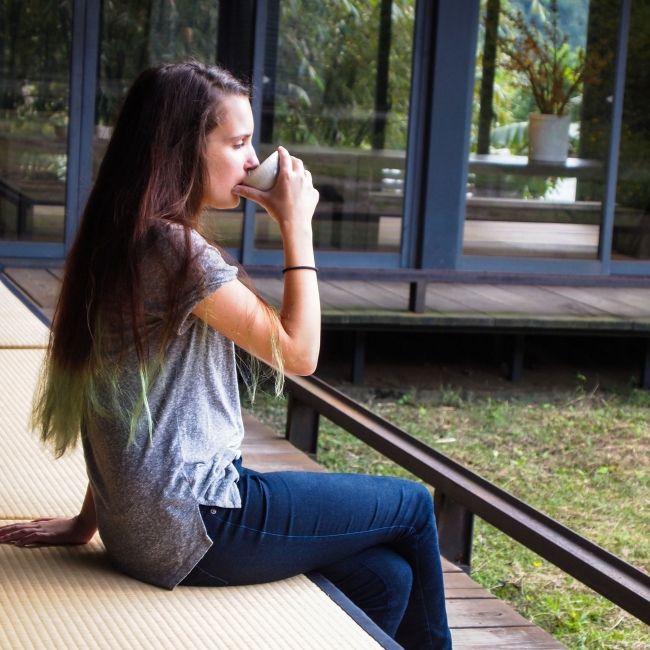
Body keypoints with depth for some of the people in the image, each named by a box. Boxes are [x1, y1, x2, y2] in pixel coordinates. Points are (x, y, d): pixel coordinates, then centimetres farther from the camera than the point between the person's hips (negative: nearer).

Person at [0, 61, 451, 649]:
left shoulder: (121, 242, 11)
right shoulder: (175, 248, -19)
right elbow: (297, 352, -14)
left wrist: (88, 522, 19)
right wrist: (296, 225, -7)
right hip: (189, 530, -9)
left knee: (386, 577, 9)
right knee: (411, 507, 8)